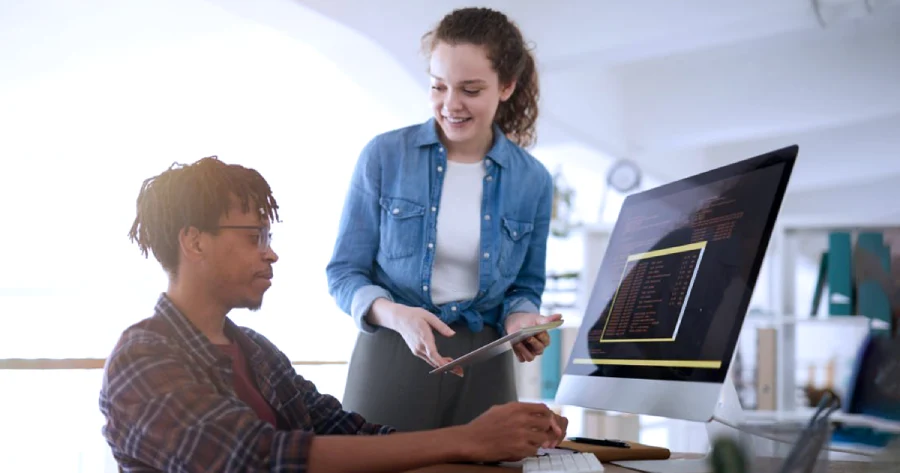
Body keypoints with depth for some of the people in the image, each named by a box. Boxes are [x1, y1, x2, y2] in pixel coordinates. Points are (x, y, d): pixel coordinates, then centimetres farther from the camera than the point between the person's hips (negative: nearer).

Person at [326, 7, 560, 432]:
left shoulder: (532, 180, 1)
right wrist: (397, 315, -21)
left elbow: (526, 285, 12)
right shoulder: (383, 156, -5)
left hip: (482, 369, 2)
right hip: (390, 360, -1)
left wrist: (520, 319, -11)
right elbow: (344, 272, -2)